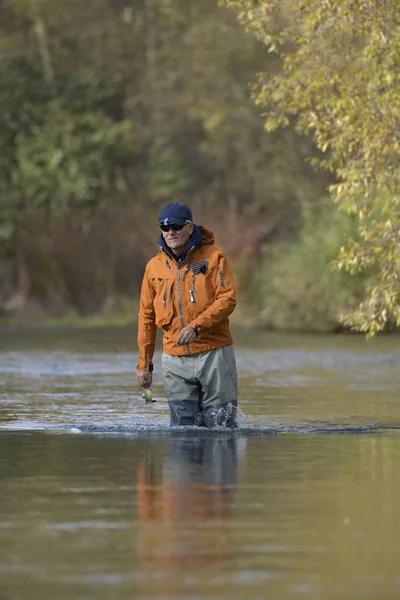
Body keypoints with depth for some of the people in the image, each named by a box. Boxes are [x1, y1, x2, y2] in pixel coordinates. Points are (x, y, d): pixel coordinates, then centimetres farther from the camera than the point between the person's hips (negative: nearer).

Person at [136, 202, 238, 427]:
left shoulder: (213, 256, -1)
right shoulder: (154, 266, 8)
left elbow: (228, 298, -10)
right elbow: (147, 317, 13)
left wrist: (197, 326, -23)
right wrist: (144, 364, 11)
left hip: (214, 354, -3)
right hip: (176, 359, 3)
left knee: (220, 424, -1)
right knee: (183, 427, 0)